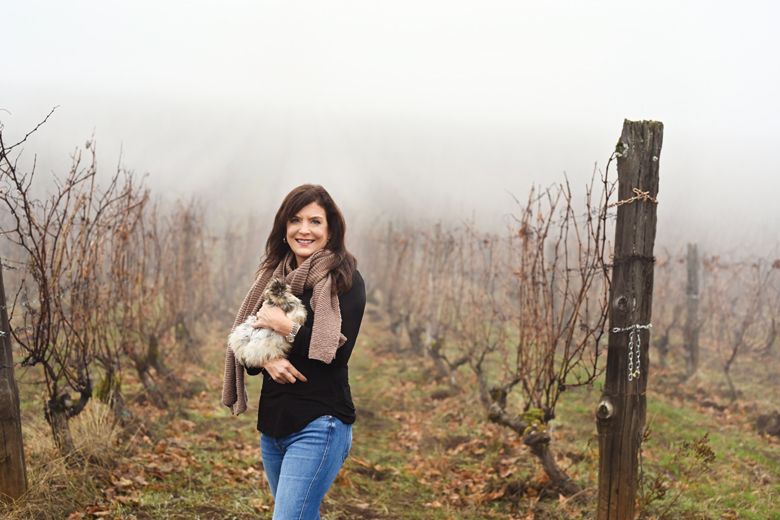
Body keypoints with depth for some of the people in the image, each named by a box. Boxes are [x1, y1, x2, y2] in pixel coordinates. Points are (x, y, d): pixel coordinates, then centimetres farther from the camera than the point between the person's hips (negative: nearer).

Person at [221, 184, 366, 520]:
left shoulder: (345, 280, -6)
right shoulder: (274, 276, 11)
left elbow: (336, 351, -15)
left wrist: (284, 325, -15)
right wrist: (266, 359, -12)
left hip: (318, 425, -7)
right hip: (272, 424, 7)